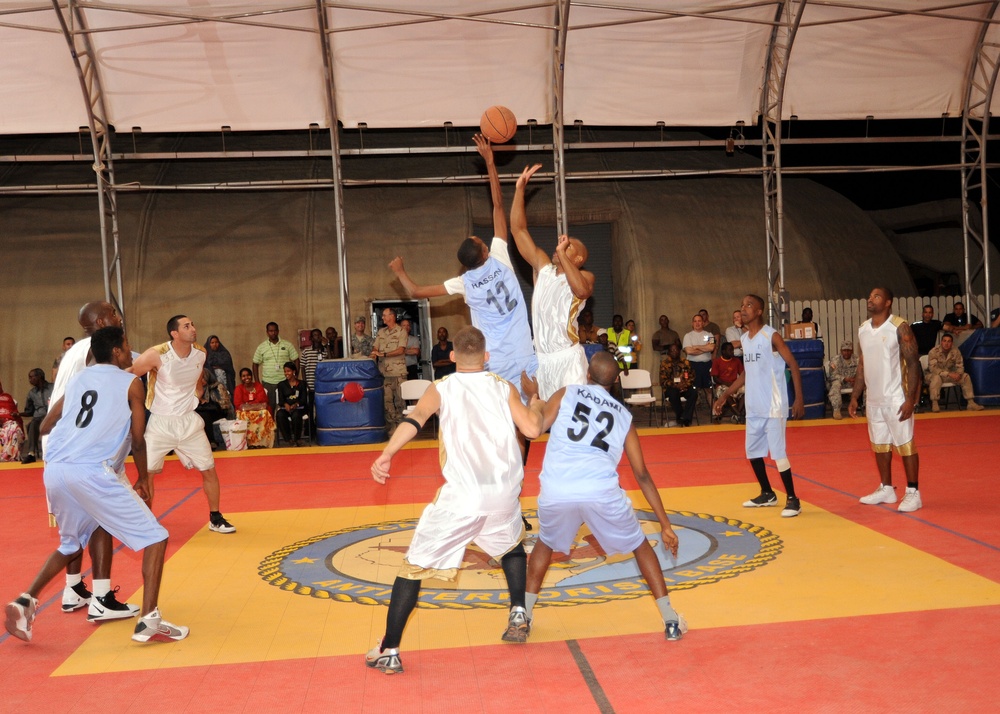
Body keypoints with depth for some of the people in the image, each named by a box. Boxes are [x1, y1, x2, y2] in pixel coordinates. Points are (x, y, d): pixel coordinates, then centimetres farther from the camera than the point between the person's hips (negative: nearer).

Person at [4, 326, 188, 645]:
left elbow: (45, 427, 26)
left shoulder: (78, 379, 22)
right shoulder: (130, 382, 7)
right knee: (154, 538, 0)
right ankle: (149, 622, -10)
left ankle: (25, 601, 18)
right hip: (92, 471, -7)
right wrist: (144, 478, 16)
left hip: (54, 470, 7)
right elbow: (137, 439, 2)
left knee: (71, 545, 31)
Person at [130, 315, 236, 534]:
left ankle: (215, 519, 21)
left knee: (209, 470, 5)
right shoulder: (156, 354, -20)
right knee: (146, 473, -3)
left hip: (189, 421, 4)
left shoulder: (201, 353, -4)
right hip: (160, 423, -4)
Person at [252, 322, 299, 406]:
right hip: (268, 383, 0)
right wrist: (257, 382, 4)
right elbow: (255, 364, 10)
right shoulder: (261, 347, 4)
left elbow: (296, 360, 6)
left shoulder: (288, 345, 2)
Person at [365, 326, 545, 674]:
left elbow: (415, 418, -14)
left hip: (461, 496, -3)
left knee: (414, 565, 7)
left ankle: (388, 652, 6)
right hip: (504, 493, 3)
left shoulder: (441, 389, 5)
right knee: (511, 545, 35)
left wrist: (386, 455, -22)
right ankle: (518, 616, 29)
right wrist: (535, 405, 20)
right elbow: (532, 429, -1)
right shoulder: (504, 387, 10)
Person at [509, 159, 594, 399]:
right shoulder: (543, 268, 11)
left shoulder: (585, 276, -1)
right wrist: (520, 188, 2)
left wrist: (562, 254, -21)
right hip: (541, 358, 6)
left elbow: (582, 290, -28)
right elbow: (518, 229, 8)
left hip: (568, 358, -5)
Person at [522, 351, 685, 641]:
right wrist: (665, 524, 26)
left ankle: (524, 616, 30)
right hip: (602, 492, 0)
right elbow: (642, 475, 22)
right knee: (640, 546, 25)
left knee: (545, 543, 31)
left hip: (556, 491, 0)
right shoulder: (624, 416, 22)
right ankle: (670, 620, 23)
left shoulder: (566, 394, 17)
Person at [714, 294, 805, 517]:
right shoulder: (745, 338, 12)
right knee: (752, 451, 13)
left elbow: (793, 365, -11)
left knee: (778, 453, -8)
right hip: (753, 407, 8)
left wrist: (799, 398, -18)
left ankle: (792, 499, 3)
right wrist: (726, 395, 19)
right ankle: (767, 494, 29)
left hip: (773, 406, -8)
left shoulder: (771, 336, -10)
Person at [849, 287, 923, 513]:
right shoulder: (863, 329, 9)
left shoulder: (899, 327, -10)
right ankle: (886, 490, 25)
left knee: (905, 445, -2)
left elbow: (913, 363, -12)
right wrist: (855, 397, 12)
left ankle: (913, 493, 6)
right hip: (873, 400, 7)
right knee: (879, 445, 13)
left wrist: (911, 399, -19)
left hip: (896, 399, -7)